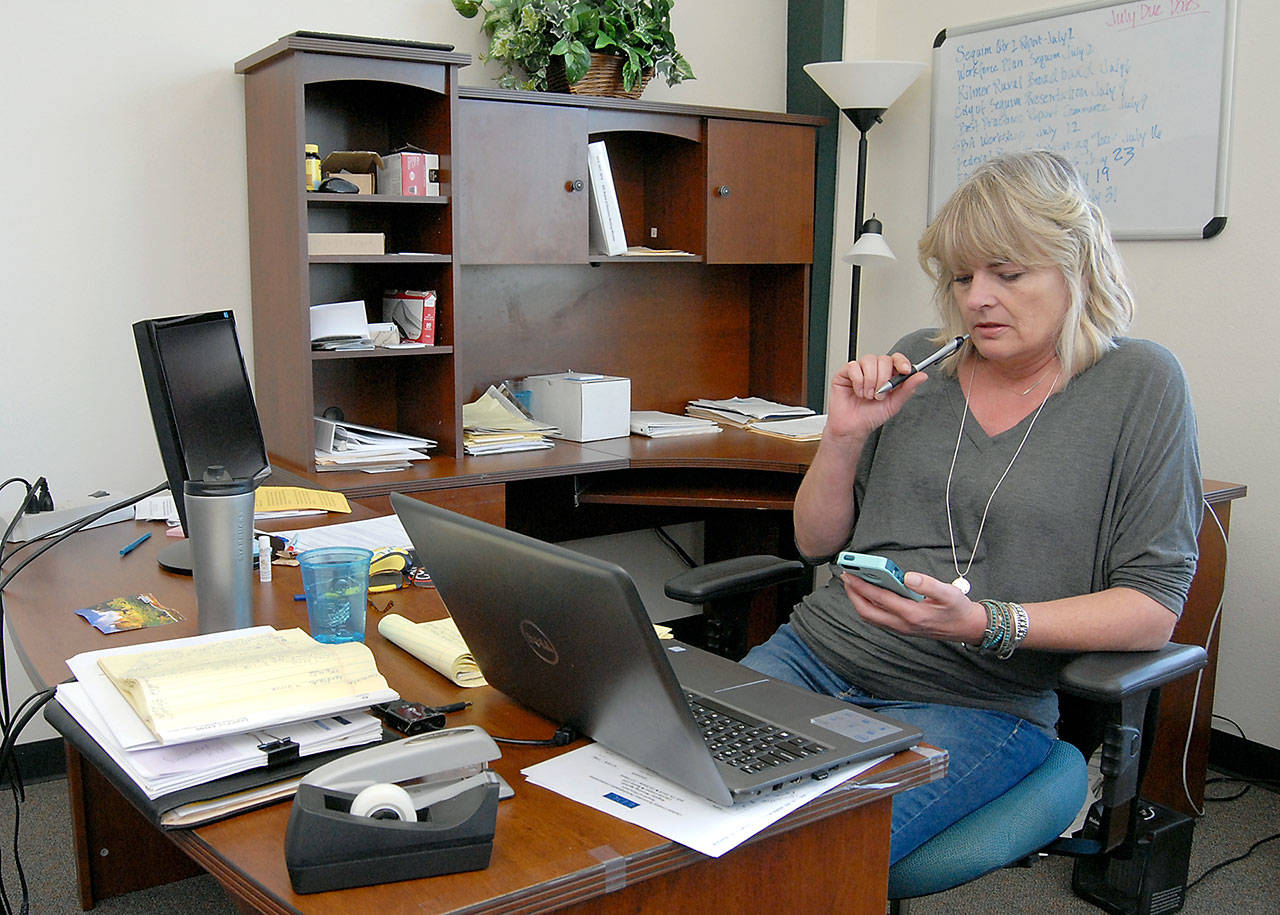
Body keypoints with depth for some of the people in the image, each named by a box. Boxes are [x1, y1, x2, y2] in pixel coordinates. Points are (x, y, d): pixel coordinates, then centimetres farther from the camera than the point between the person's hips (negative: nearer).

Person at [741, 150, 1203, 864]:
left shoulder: (1140, 384, -1)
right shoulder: (917, 365, 10)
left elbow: (1155, 605, -6)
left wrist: (983, 624, -20)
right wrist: (845, 436, -4)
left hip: (978, 702, -4)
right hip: (817, 651, 5)